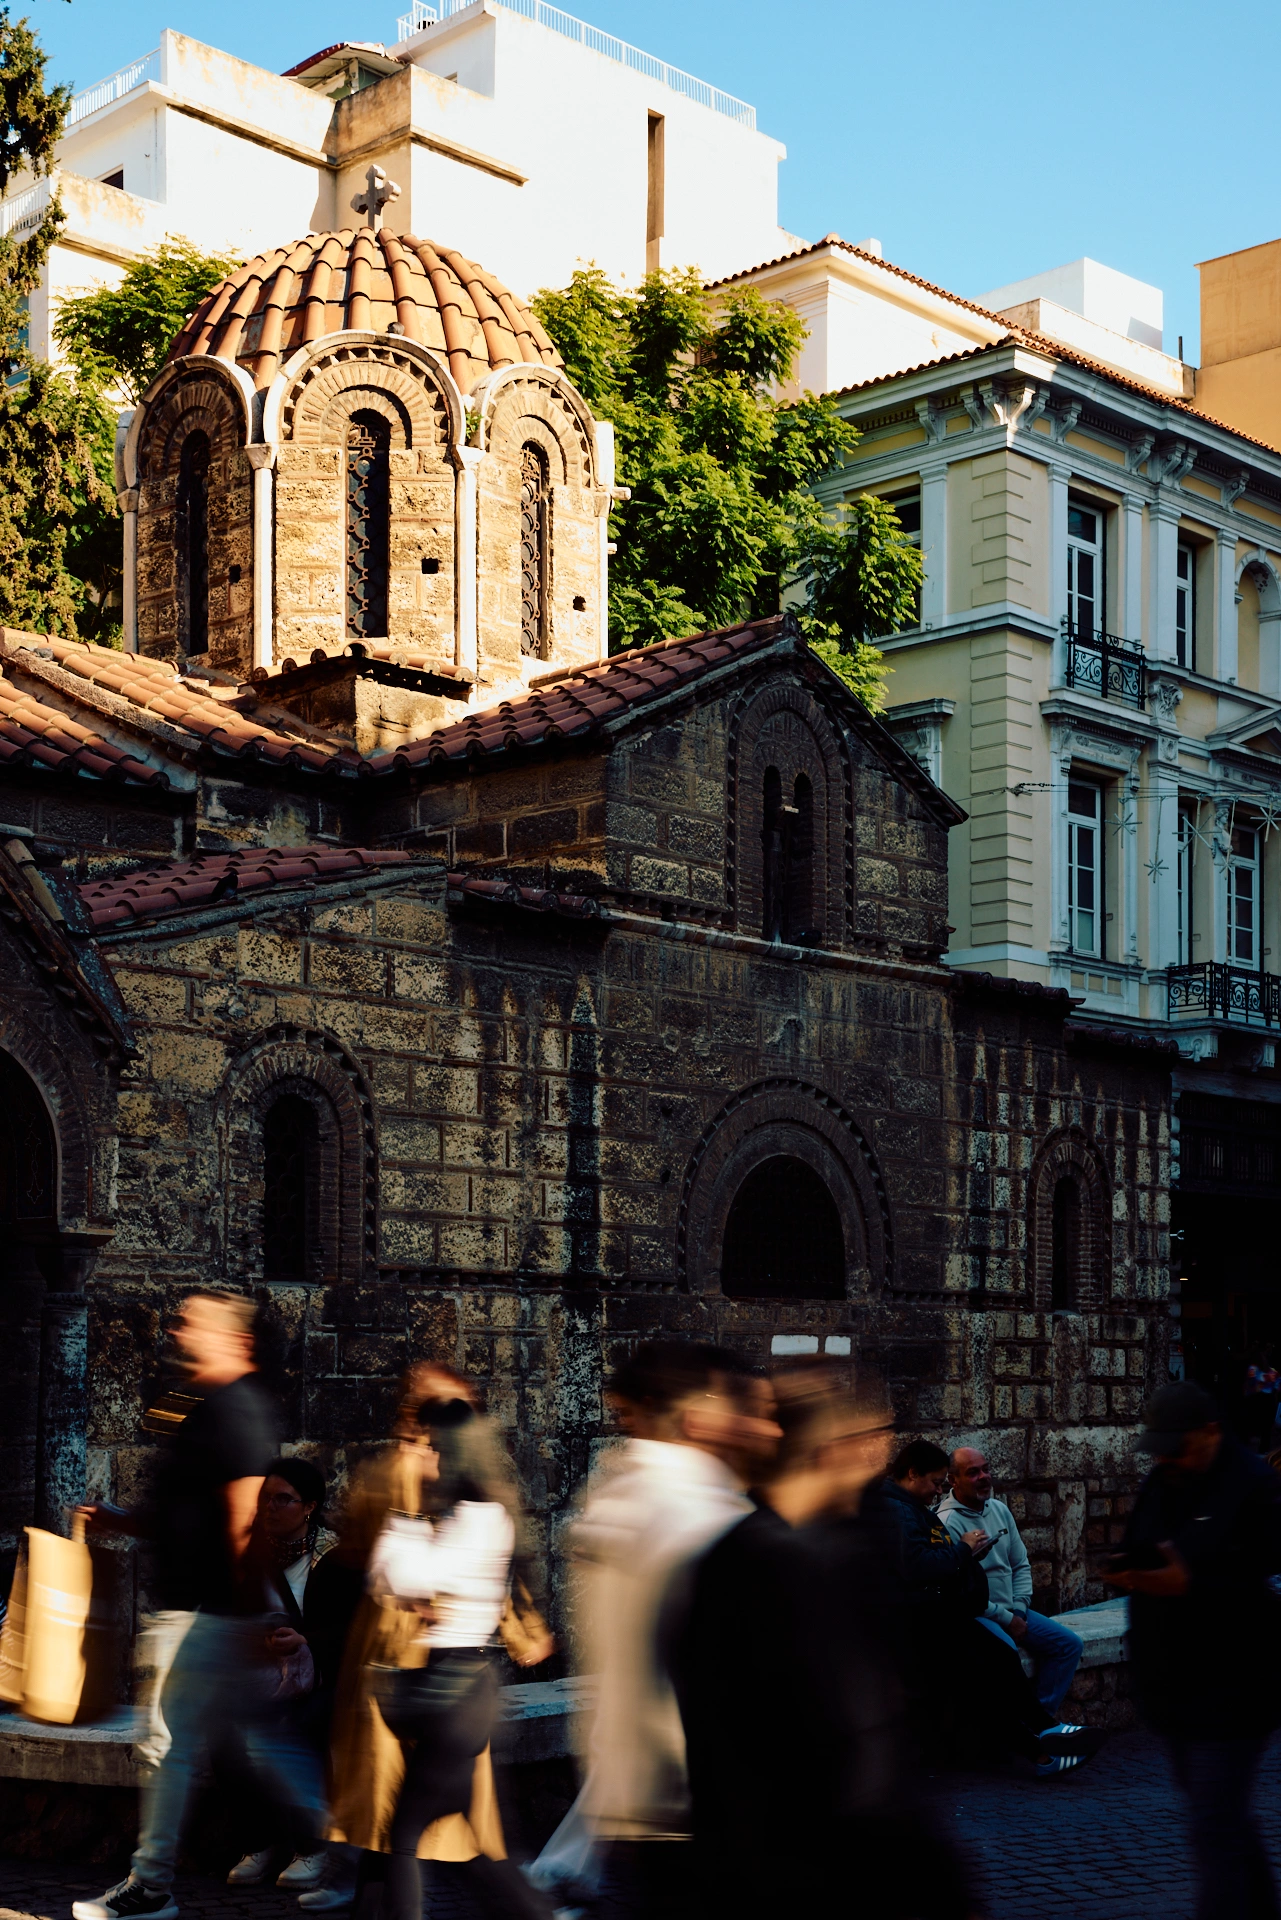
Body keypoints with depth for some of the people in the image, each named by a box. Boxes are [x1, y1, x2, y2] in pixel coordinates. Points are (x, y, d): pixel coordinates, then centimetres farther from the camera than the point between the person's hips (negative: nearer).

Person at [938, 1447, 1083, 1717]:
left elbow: (1021, 1565, 14)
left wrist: (1019, 1610, -2)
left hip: (1011, 1611, 8)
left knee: (1070, 1644, 0)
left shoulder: (1000, 1510, 10)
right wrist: (1005, 1619, -14)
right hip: (975, 1615, -8)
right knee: (1007, 1652, -36)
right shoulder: (948, 1523, -16)